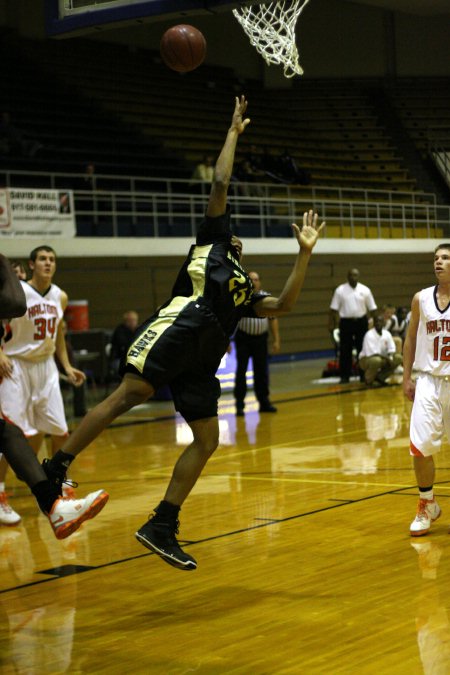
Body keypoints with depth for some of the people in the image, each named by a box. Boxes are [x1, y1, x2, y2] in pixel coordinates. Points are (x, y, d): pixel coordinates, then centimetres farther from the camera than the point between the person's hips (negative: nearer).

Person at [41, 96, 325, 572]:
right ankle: (54, 471, -27)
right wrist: (234, 132, 22)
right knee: (132, 392, -23)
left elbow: (283, 305, 23)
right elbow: (220, 184, 16)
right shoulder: (212, 240, 22)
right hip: (180, 325, -7)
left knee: (207, 439, 0)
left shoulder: (244, 290, 35)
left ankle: (161, 528, 1)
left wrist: (305, 252, 24)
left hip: (202, 355, 7)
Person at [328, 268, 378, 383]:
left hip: (361, 322, 1)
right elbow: (334, 309, 0)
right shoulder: (340, 290, 0)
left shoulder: (365, 290, 4)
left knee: (362, 349, 5)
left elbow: (372, 308, 7)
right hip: (346, 322, -1)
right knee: (345, 351, 1)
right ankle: (344, 376, 7)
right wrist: (331, 325, -4)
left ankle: (363, 375, 13)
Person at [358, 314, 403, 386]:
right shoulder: (369, 335, -21)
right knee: (376, 360, -40)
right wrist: (386, 358, -25)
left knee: (398, 358, -11)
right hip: (366, 359, -7)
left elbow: (392, 350, 2)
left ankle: (380, 377, 2)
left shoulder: (387, 334, -2)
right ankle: (368, 379, -12)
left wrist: (390, 357, -20)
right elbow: (371, 353, -25)